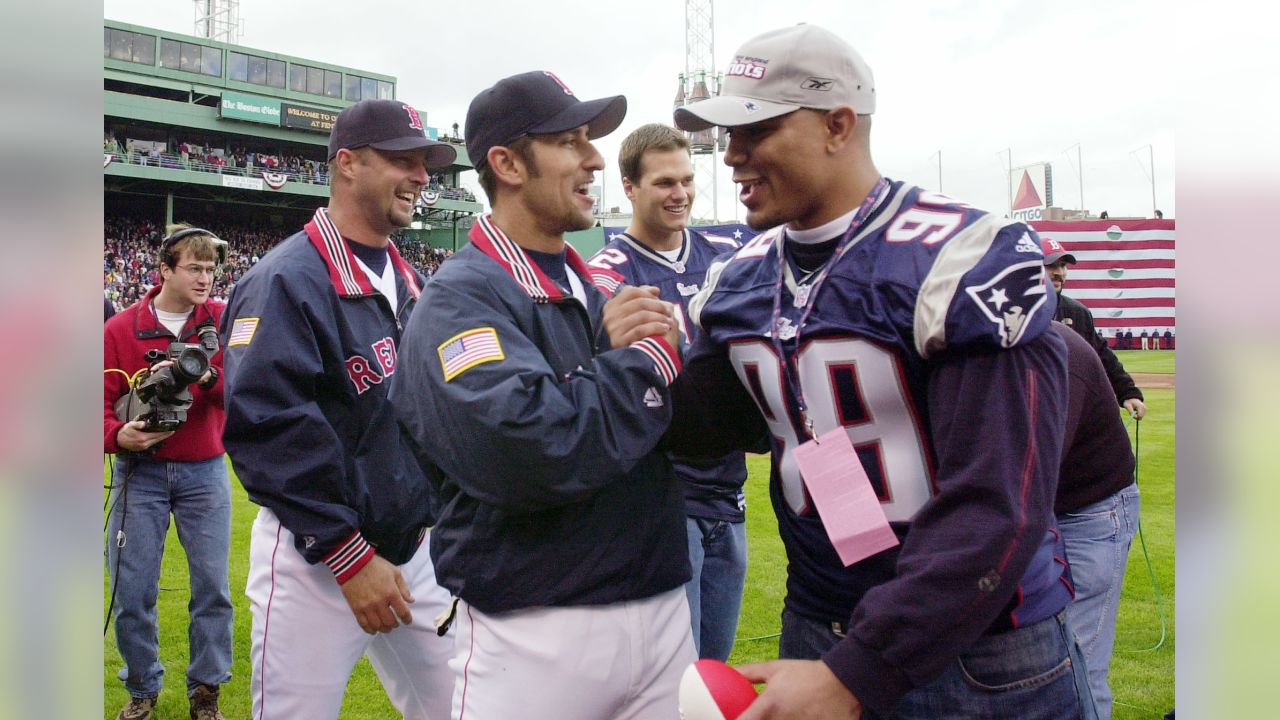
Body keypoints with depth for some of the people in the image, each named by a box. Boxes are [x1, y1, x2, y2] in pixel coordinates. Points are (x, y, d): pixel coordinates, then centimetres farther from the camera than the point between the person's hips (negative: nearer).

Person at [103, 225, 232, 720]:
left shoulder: (223, 320, -1)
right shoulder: (120, 328, -2)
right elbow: (104, 401, -1)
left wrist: (206, 377, -28)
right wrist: (118, 435, -20)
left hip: (204, 472, 0)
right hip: (139, 472, 0)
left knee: (212, 586, 4)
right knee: (131, 590, 4)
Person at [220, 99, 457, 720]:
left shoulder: (407, 282, 11)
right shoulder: (287, 278, -13)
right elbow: (267, 425, -21)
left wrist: (428, 512, 9)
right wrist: (350, 557, -20)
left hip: (411, 547, 7)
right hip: (314, 559, -7)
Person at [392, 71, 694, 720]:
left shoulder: (607, 287, 9)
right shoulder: (461, 298, -11)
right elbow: (527, 451, -28)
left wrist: (616, 351, -10)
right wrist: (644, 360, -15)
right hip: (536, 635, -6)